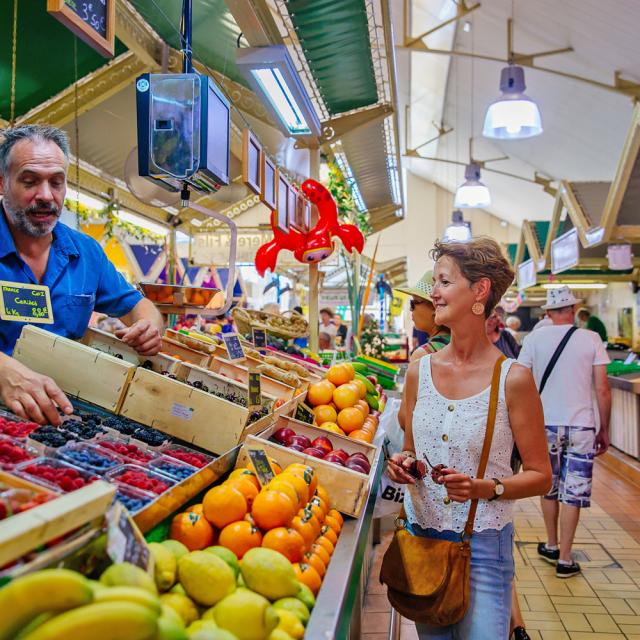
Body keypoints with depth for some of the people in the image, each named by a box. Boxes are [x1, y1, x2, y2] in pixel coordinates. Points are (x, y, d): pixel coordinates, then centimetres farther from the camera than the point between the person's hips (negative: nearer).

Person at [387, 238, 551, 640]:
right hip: (421, 533, 5)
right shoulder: (420, 370, 0)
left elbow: (540, 477, -6)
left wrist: (485, 488, -21)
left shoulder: (513, 378, -12)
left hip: (483, 545, -4)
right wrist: (404, 463, -9)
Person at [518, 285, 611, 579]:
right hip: (581, 426, -1)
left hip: (545, 423, 1)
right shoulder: (591, 339, -4)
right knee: (573, 493, 6)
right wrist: (604, 430, 6)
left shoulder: (534, 338, -3)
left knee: (549, 487, 18)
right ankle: (565, 559, 12)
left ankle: (551, 546, 32)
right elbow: (603, 390, -4)